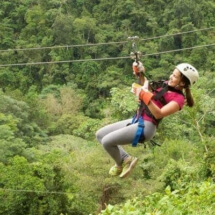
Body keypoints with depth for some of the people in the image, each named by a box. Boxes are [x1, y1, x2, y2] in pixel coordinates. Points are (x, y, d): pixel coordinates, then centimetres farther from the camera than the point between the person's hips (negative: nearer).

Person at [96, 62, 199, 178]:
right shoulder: (166, 84, 11)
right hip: (136, 120, 9)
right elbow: (148, 86, 26)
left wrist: (145, 96, -31)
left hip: (146, 127, -9)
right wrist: (139, 73, 9)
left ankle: (120, 164, 13)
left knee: (106, 141, -16)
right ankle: (125, 158, 16)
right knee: (100, 134, 8)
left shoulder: (178, 98, -12)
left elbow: (159, 114, -24)